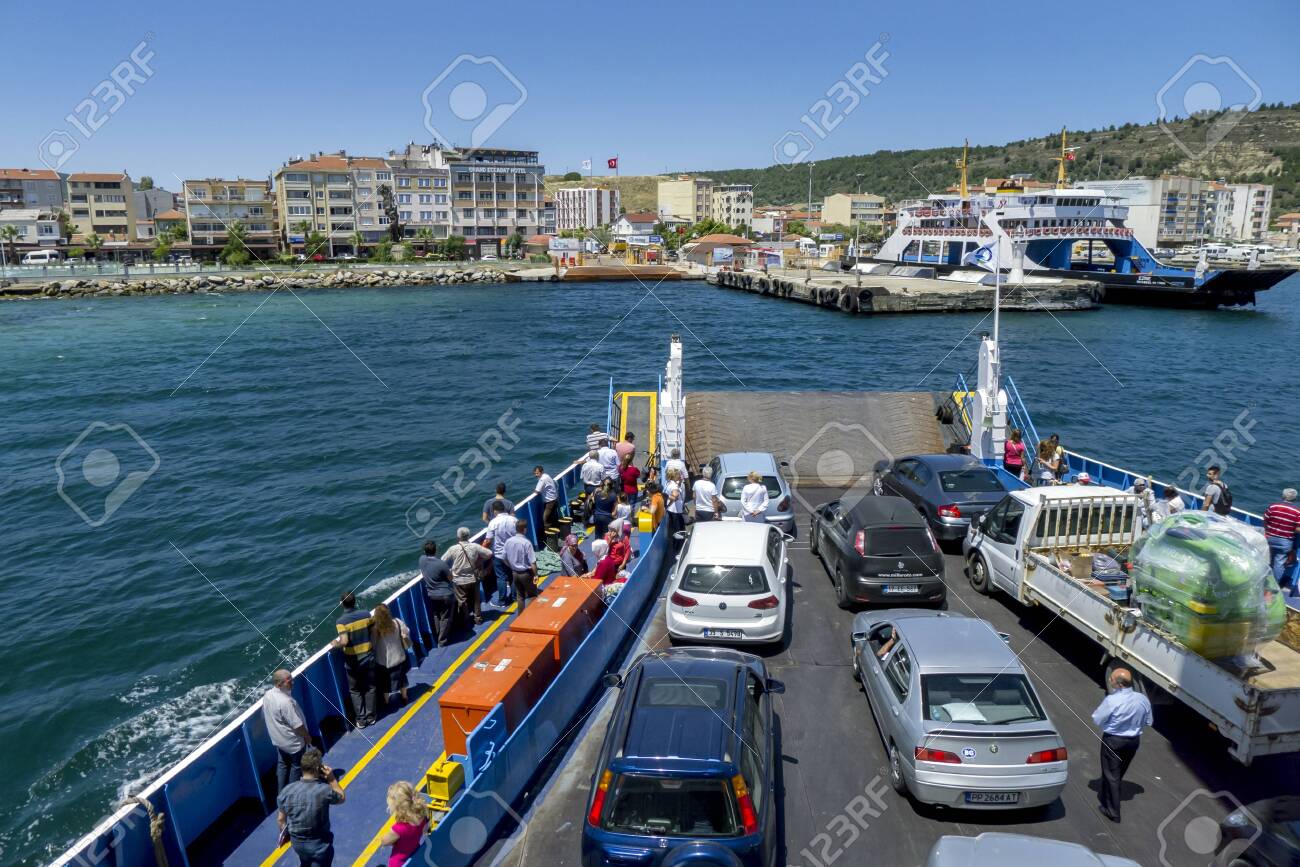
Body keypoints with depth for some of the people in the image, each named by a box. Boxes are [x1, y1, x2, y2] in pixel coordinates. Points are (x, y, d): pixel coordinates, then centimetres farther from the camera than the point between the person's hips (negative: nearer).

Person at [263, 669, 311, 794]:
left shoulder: (267, 695, -9)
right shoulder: (285, 702, -35)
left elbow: (264, 715, 8)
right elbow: (297, 725, -27)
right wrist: (307, 737, -12)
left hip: (278, 739, 8)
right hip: (293, 742, -8)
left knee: (282, 764, 24)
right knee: (296, 766, 12)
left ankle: (281, 792, 36)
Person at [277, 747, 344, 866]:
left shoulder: (286, 791, -18)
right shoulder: (324, 790, -29)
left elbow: (281, 819, -2)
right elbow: (342, 798, -7)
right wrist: (332, 779, -8)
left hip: (297, 842, 4)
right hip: (319, 844, -4)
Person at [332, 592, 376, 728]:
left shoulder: (341, 621, -18)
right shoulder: (366, 614, -8)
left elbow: (344, 642, -27)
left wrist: (336, 644, -8)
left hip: (353, 661, -2)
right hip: (368, 657, 3)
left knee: (355, 691, 14)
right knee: (370, 688, 17)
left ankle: (361, 719, 18)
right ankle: (371, 717, 24)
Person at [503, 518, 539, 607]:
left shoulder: (508, 541, -5)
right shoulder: (527, 542, -23)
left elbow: (505, 559, 5)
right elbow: (532, 562, -22)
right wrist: (535, 574, -12)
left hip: (515, 573, 5)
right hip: (526, 573, -5)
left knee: (520, 596, 17)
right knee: (532, 596, 12)